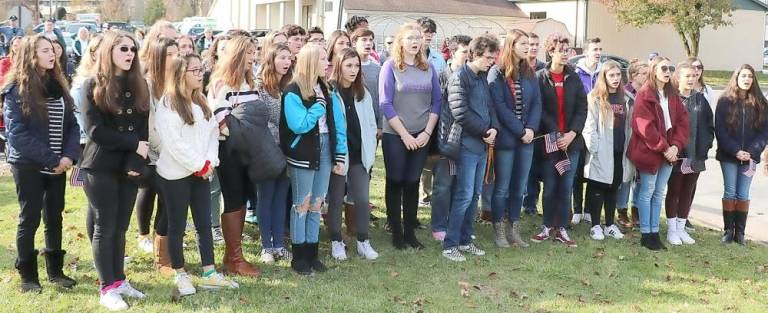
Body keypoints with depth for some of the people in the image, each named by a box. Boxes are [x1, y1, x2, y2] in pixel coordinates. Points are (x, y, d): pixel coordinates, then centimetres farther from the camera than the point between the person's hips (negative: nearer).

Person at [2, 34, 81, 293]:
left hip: (57, 165, 5)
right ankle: (28, 276, 14)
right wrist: (51, 160, -18)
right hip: (28, 165, -5)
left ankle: (55, 270, 23)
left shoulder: (58, 85, 8)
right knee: (30, 219, 3)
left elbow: (72, 124, 6)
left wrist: (69, 156, -12)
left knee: (54, 217, 11)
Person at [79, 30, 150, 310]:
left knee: (121, 226, 10)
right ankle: (107, 288, 6)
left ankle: (119, 280, 19)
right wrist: (134, 145, -14)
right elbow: (95, 130, -12)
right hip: (100, 167, -4)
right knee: (105, 227, 0)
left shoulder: (139, 86, 9)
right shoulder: (93, 85, -4)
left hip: (129, 166, 4)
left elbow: (142, 129, 2)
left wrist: (136, 162, -13)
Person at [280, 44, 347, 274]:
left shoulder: (326, 90, 8)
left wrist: (340, 156, 2)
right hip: (303, 154, -6)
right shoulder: (293, 92, -11)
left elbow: (338, 125, 7)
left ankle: (312, 253, 21)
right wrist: (319, 106, -13)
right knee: (302, 204, 3)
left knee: (317, 204, 11)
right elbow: (300, 125, -21)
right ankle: (299, 257, 13)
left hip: (325, 151, 6)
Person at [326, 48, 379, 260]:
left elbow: (371, 124, 14)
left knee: (362, 199, 5)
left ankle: (363, 241, 17)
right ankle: (336, 242, 19)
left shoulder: (362, 93, 9)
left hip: (359, 155, 4)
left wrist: (370, 151, 8)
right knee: (335, 199, 7)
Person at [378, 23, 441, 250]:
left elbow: (437, 101, 7)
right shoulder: (391, 66, -5)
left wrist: (427, 132, -5)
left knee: (413, 183, 9)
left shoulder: (428, 68, 7)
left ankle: (410, 232, 17)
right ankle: (396, 233, 13)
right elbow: (385, 104, -10)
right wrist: (404, 134, -13)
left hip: (422, 136, 3)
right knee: (395, 183, 4)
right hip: (395, 135, -3)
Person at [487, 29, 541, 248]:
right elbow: (499, 106, -14)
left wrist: (531, 128, -9)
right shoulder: (497, 73, -7)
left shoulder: (530, 74, 11)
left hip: (527, 138, 5)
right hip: (506, 138, -5)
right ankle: (499, 231, 14)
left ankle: (514, 230, 19)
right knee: (502, 187, 3)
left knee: (519, 187, 10)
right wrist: (520, 131, -15)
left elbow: (537, 103, 6)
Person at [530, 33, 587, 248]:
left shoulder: (574, 78, 8)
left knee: (566, 187, 4)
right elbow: (539, 110, -7)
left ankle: (561, 229, 12)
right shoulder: (540, 78, -1)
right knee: (549, 187, 4)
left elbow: (582, 108, 3)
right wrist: (556, 136, -14)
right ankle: (547, 227, 17)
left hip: (571, 141, 2)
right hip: (549, 141, -2)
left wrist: (572, 133, -10)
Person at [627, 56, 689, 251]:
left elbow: (682, 121, 6)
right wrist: (664, 148, -16)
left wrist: (675, 146, -9)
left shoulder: (673, 95, 11)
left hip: (669, 151, 6)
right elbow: (646, 127, -16)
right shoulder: (644, 95, -9)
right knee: (647, 192, 1)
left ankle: (654, 232, 19)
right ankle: (645, 235, 8)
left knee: (659, 193, 11)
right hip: (649, 151, -6)